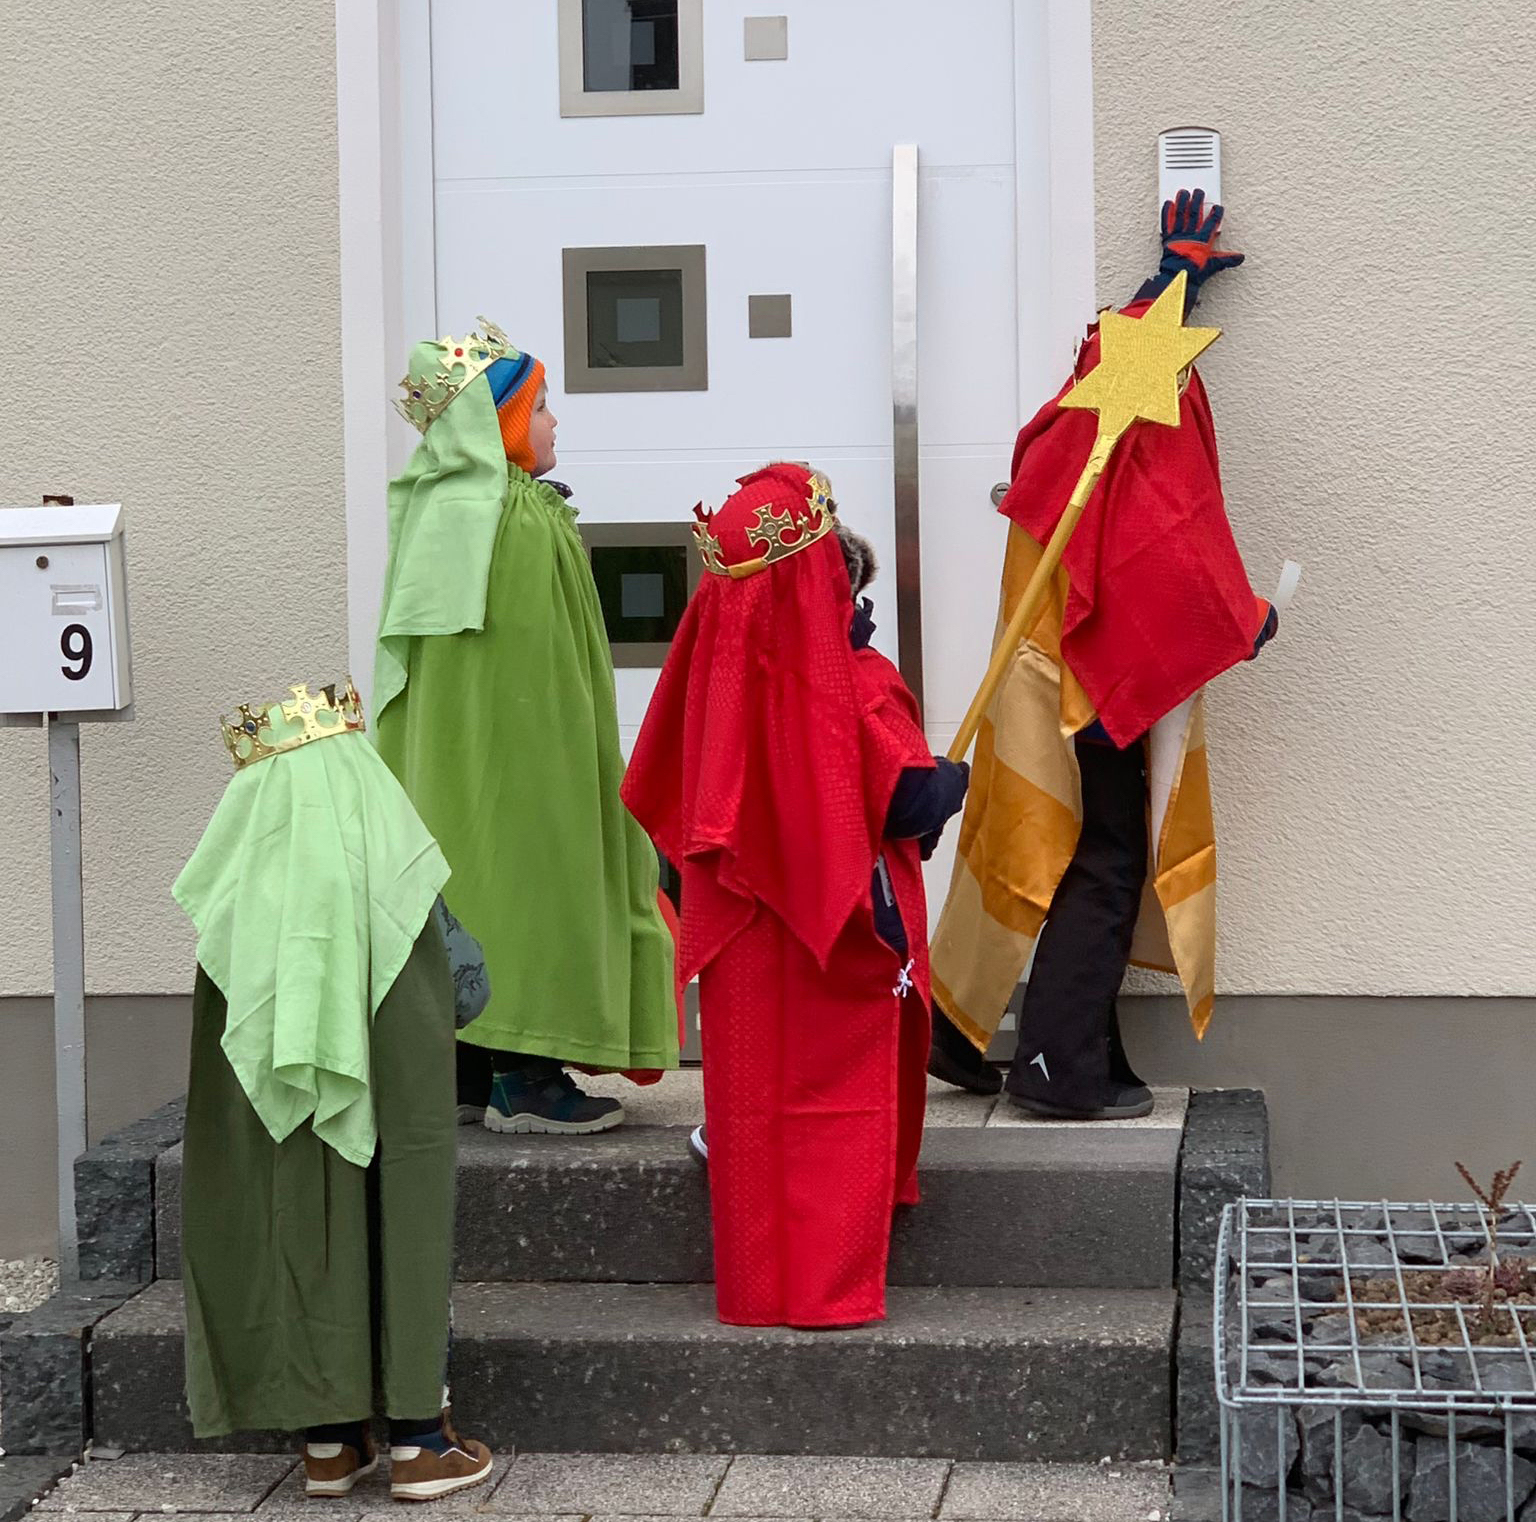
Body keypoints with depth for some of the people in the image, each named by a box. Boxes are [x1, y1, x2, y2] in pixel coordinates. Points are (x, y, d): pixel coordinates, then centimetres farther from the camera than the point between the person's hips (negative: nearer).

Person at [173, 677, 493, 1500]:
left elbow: (214, 1065, 3)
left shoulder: (236, 899, -2)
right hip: (381, 1113, -2)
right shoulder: (394, 884, -8)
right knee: (403, 1222, 10)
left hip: (276, 1137, 2)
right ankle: (418, 1439, 13)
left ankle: (328, 1440, 20)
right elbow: (428, 1041, -4)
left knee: (298, 1229, 14)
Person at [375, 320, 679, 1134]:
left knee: (470, 885, 12)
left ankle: (468, 1072, 18)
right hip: (519, 754, -9)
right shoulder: (525, 520, -17)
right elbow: (541, 660, -18)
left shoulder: (434, 508, 9)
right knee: (527, 882, -2)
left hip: (447, 760, 9)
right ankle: (523, 1080, 1)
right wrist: (576, 756, -11)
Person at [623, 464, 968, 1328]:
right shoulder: (856, 684, -19)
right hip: (841, 939, -5)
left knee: (752, 1110, 15)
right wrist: (952, 779, 4)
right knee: (840, 1113, 6)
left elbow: (657, 796, 7)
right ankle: (831, 1284, 11)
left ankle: (757, 1282, 26)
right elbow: (912, 802, -17)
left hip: (740, 946, 5)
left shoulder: (714, 672, -3)